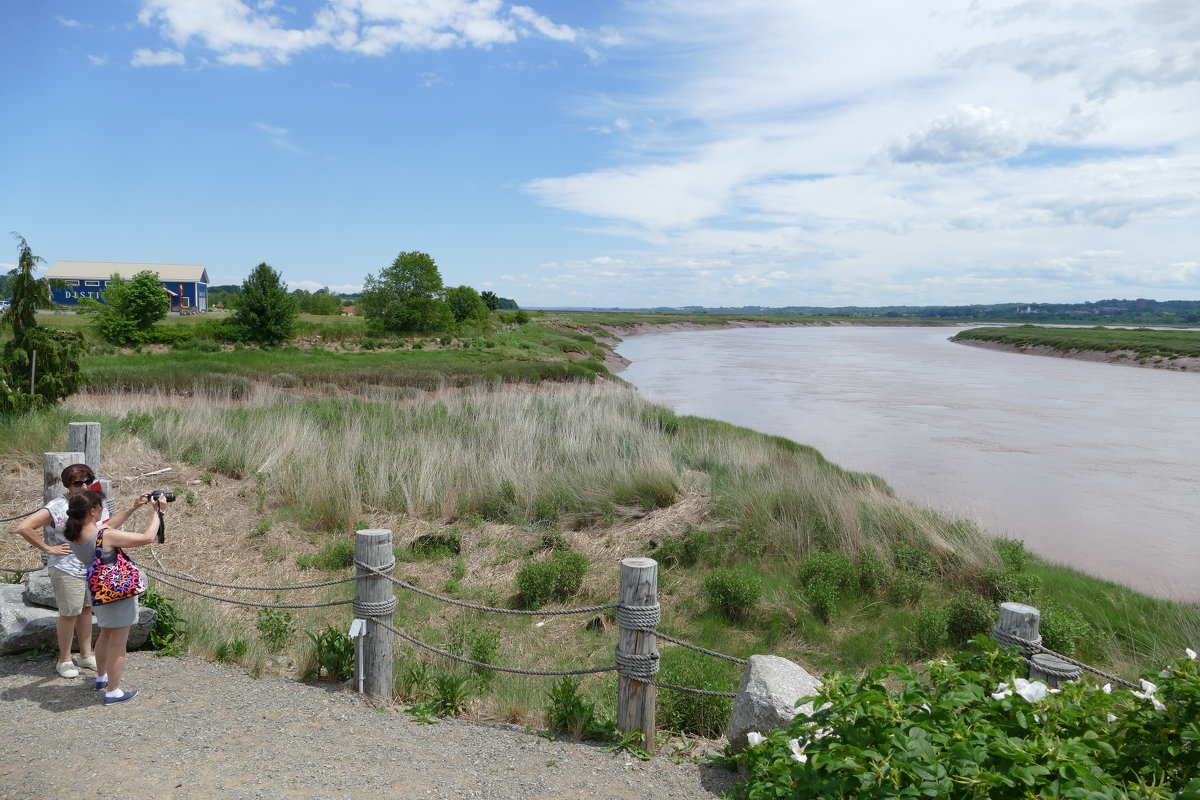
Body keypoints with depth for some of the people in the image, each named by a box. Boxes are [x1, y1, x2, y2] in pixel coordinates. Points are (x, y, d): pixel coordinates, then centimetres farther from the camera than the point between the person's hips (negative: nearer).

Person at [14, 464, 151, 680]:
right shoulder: (57, 507, -19)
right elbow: (23, 527, -23)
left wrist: (133, 508, 12)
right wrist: (48, 549, -18)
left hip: (92, 567, 6)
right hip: (67, 570, -6)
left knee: (86, 609, 17)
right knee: (69, 613, 6)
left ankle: (86, 655, 32)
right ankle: (64, 660, 24)